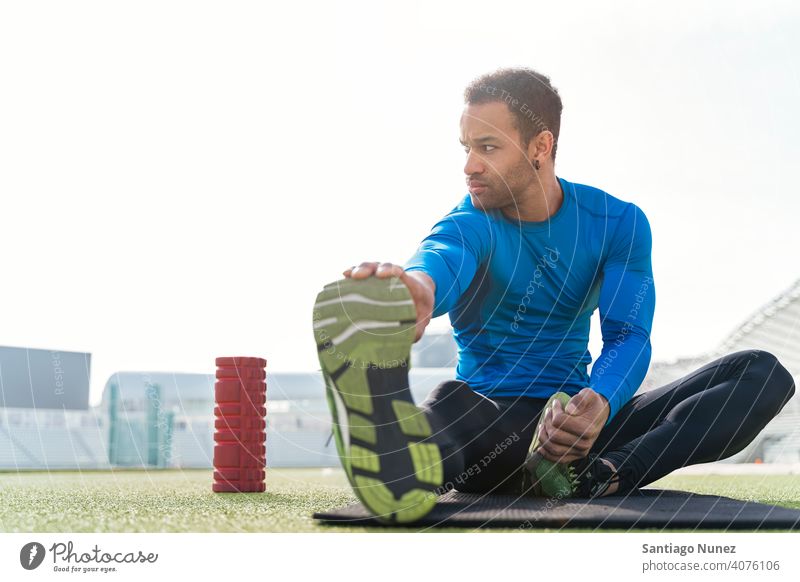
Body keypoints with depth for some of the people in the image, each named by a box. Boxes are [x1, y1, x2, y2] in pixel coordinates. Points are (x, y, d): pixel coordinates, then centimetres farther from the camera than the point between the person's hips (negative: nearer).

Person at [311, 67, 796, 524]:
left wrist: (598, 405, -37)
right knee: (453, 402, -40)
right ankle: (407, 467, -78)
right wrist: (419, 285, -61)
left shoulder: (618, 223, 3)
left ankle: (598, 476, -40)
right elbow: (444, 256, -32)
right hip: (491, 420, -3)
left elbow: (628, 334, -11)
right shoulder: (472, 223, -6)